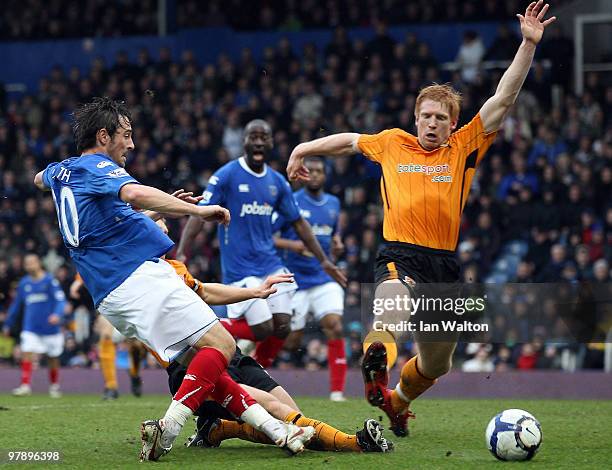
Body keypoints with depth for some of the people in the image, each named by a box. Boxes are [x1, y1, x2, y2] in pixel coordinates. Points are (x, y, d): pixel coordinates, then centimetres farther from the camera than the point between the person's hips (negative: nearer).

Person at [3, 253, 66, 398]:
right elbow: (16, 305, 18)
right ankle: (25, 385, -18)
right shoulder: (24, 283, 7)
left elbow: (60, 299, -15)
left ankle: (54, 386, 29)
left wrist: (57, 314, -34)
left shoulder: (49, 280, -7)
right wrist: (8, 325, 20)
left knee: (53, 358, 10)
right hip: (30, 329, 3)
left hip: (50, 327, -3)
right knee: (27, 354, -15)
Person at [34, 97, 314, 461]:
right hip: (141, 278, -10)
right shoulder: (98, 168, -7)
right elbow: (135, 193, -29)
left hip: (111, 296, 10)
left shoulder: (61, 171, 21)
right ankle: (167, 428, -26)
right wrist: (196, 210, -26)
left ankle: (275, 429, 3)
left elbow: (40, 179, 48)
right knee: (221, 344, -15)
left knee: (204, 360, 10)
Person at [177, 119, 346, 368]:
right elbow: (200, 214, -12)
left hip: (270, 264, 6)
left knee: (281, 328, -3)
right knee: (263, 329, -13)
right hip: (240, 269, -6)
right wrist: (181, 252, -24)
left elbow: (298, 223, 18)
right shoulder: (226, 175, -7)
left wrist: (323, 260, 17)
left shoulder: (277, 181, 10)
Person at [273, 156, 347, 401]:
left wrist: (336, 243, 5)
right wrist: (292, 245, -23)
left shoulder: (333, 203, 10)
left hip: (324, 278, 4)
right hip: (295, 280, -4)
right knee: (291, 340, -3)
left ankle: (337, 391, -12)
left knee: (335, 326, -16)